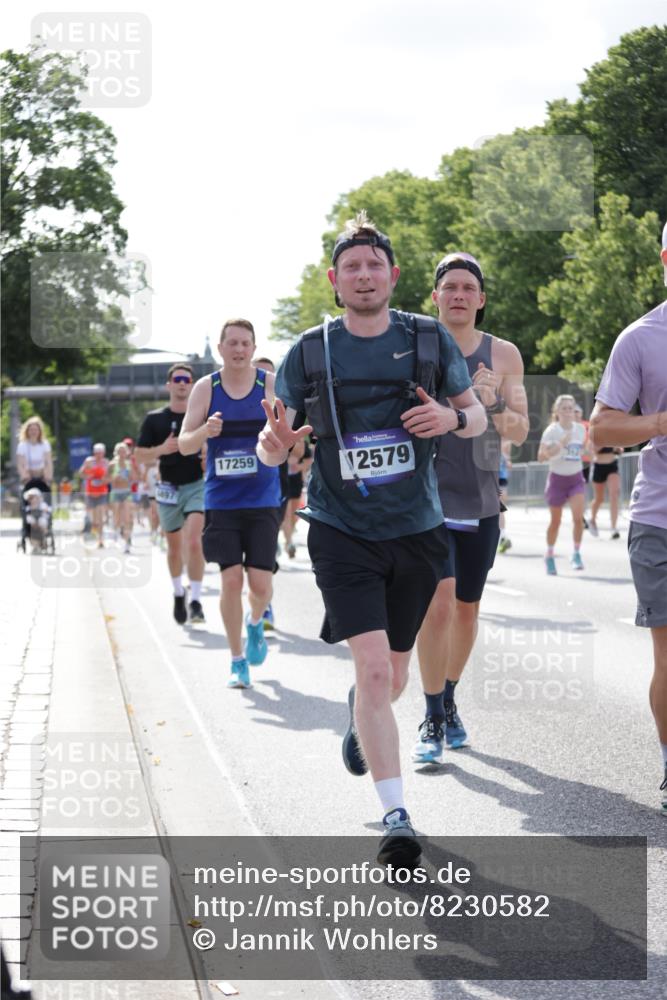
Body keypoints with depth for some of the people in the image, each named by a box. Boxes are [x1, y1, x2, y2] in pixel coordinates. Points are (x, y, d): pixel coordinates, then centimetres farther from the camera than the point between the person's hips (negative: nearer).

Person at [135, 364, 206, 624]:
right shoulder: (154, 419, 3)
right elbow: (139, 456, 3)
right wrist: (162, 449, -15)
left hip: (197, 485, -1)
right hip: (169, 488, 2)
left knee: (194, 542, -19)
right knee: (175, 547, 12)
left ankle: (195, 600, -15)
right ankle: (178, 593, 35)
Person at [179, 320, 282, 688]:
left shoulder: (271, 384, 0)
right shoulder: (205, 388, 1)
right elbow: (184, 444, 0)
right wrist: (205, 432, -22)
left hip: (263, 501, 0)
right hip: (221, 501, 0)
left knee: (261, 582, -5)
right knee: (231, 579, -7)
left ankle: (255, 622, 31)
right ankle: (238, 661, 9)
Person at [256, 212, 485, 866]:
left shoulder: (430, 340, 0)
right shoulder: (308, 352, -2)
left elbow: (477, 415, 10)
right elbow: (271, 449, 3)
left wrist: (453, 418, -14)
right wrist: (274, 440, -22)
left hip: (416, 532, 2)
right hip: (342, 534, -2)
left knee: (393, 678, 15)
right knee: (373, 668, -17)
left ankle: (358, 715, 53)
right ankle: (396, 818, -12)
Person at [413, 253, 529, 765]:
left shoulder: (503, 355, 2)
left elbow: (521, 432, 0)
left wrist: (492, 404, -20)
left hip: (481, 502, 3)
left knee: (468, 608, 13)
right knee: (438, 603, -17)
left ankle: (449, 701, 33)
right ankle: (434, 721, -7)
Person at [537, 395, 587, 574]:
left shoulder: (580, 429, 2)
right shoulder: (551, 431, -11)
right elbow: (541, 456, -18)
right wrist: (560, 445, -28)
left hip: (576, 478, 2)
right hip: (557, 478, -2)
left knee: (578, 516, -18)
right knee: (556, 521, 8)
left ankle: (576, 554, -4)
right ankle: (549, 556, 28)